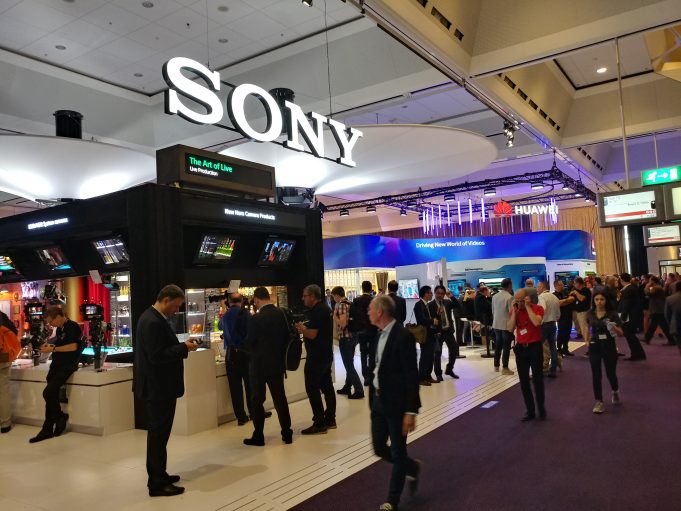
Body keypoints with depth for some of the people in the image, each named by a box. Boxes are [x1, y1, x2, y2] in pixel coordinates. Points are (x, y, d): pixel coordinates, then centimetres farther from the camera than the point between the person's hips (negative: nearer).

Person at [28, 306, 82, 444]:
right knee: (51, 394, 3)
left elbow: (73, 346, -21)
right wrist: (48, 343, 15)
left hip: (68, 365, -8)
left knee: (48, 392, -17)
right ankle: (48, 430, 8)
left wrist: (53, 349, -14)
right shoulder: (59, 328, 14)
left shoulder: (73, 327, -11)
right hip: (56, 365, 8)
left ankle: (60, 417, 6)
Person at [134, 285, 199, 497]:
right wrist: (184, 348, -19)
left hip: (158, 385, 11)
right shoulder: (153, 322, -22)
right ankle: (157, 483, 10)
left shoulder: (153, 318, 11)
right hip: (158, 387, -11)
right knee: (159, 433, -1)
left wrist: (182, 346, 4)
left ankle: (158, 476, 30)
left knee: (158, 432, 18)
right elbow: (157, 356, -26)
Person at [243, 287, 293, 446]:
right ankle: (287, 433, 17)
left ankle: (258, 436, 13)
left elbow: (249, 344, -12)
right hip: (277, 362, 5)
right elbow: (286, 336, 4)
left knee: (257, 400, 7)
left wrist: (243, 345, 10)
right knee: (280, 398, 13)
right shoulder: (281, 314, -2)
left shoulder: (256, 318, -18)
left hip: (260, 364, -5)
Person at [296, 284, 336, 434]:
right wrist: (305, 328, 12)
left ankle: (319, 424, -2)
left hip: (316, 356, -10)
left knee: (312, 389, -5)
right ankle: (330, 420, 21)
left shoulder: (317, 311, -19)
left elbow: (312, 334, -24)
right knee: (327, 387, 13)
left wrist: (302, 329, -7)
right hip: (325, 354, 10)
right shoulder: (325, 308, 13)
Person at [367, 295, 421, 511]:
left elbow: (412, 376, -19)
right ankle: (412, 467, 40)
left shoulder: (403, 336, -18)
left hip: (396, 403, -8)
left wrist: (411, 411, -19)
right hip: (378, 400, 8)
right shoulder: (378, 336, 6)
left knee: (397, 453, 7)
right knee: (379, 448, 16)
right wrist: (372, 399, 13)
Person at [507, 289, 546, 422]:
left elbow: (536, 322, -28)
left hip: (535, 347, -4)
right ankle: (530, 411, 17)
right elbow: (510, 328, -10)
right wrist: (514, 310, -14)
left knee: (537, 379, 1)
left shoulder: (537, 308, -8)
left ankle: (541, 408, 20)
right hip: (521, 347, 4)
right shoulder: (514, 310, 3)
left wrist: (527, 306, -21)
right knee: (524, 381, 7)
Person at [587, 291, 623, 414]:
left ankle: (615, 392, 40)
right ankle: (599, 402, 8)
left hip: (609, 346, -2)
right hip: (594, 347, 2)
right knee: (596, 375, 0)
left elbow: (621, 333, -10)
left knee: (610, 373, 7)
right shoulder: (590, 314, 0)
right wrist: (587, 339, 11)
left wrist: (613, 327, -30)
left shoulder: (612, 314, -9)